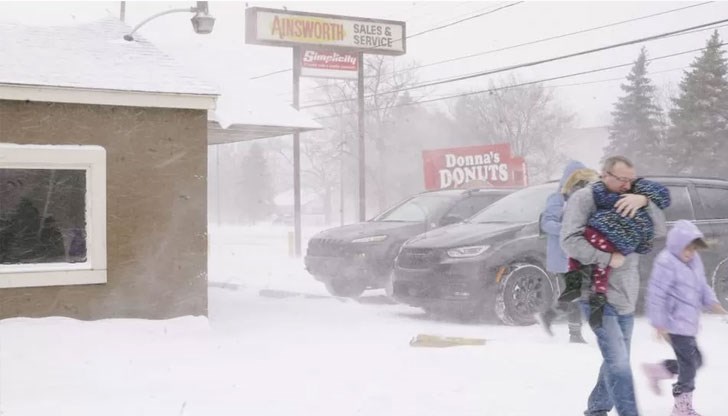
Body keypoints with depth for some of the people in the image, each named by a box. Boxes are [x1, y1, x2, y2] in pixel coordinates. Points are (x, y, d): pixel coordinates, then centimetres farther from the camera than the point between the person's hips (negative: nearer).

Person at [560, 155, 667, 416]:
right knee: (619, 363, -13)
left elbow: (659, 231, 2)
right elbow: (570, 241, -17)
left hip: (626, 299, 7)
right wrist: (608, 258, -17)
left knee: (616, 363, 16)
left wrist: (645, 201, -14)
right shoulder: (584, 198, -7)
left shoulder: (629, 204, 12)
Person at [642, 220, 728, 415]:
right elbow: (656, 295, -19)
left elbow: (702, 286, 19)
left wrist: (712, 302, 0)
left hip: (688, 324, 9)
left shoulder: (694, 260, 9)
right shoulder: (666, 263, -18)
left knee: (695, 361, 15)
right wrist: (659, 324, -19)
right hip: (676, 324, -9)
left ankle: (656, 370, 28)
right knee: (689, 363, -3)